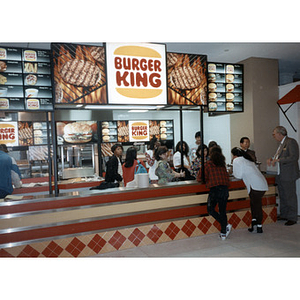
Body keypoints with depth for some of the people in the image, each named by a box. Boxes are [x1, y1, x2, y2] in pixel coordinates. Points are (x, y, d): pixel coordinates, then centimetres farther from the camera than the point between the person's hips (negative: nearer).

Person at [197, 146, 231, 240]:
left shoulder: (207, 164, 1)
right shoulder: (223, 164, 12)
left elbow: (200, 179, 2)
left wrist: (207, 179, 22)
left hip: (214, 189, -4)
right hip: (225, 189, 4)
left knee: (211, 210, 11)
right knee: (222, 211, 13)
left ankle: (226, 225, -1)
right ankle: (223, 233, 16)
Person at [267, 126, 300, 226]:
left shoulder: (291, 142, -13)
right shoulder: (282, 144, 15)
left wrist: (278, 160, -23)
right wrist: (272, 159, 4)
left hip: (288, 175, -9)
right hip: (280, 175, 9)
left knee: (290, 196, -1)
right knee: (282, 196, 16)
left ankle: (292, 218, 9)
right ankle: (283, 215, 28)